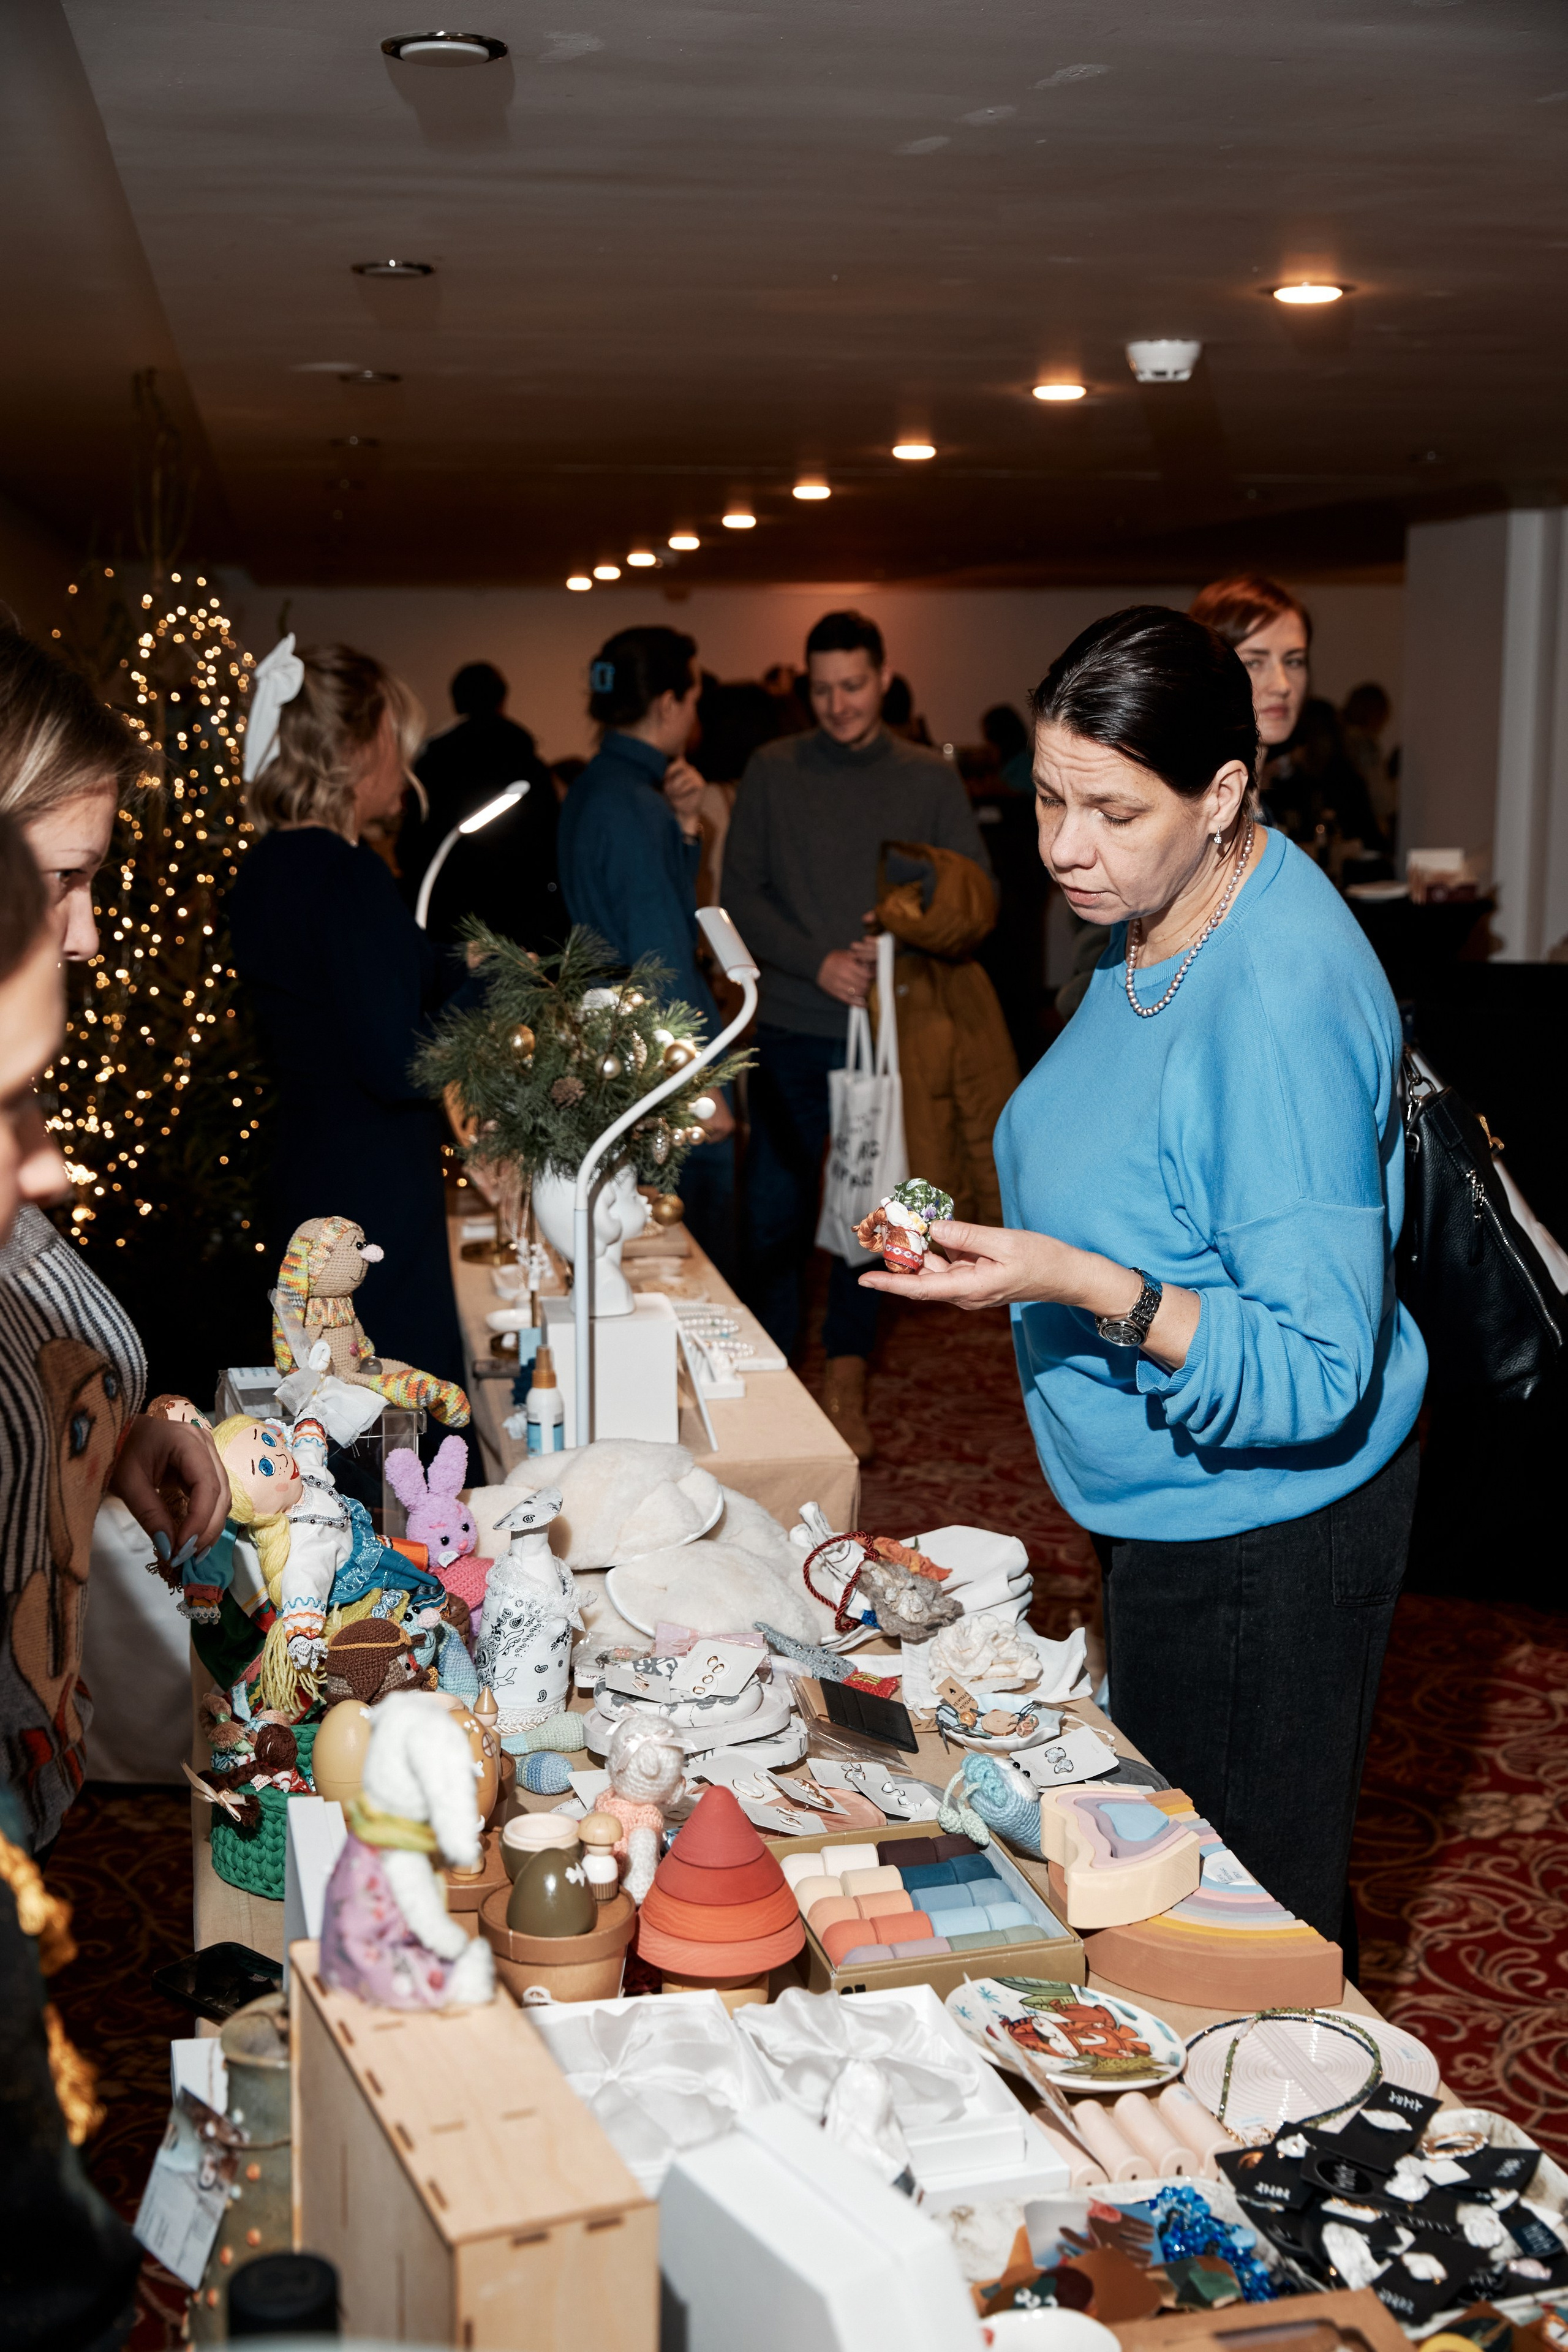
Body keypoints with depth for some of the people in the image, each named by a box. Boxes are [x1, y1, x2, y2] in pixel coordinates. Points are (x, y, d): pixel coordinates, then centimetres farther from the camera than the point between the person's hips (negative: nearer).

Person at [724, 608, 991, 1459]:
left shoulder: (931, 780, 5)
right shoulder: (772, 771, 3)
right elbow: (740, 893, 0)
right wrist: (819, 962, -13)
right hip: (793, 1029, 0)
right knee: (776, 1209, 2)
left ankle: (846, 1382, 19)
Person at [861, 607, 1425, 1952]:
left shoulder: (1285, 1003, -29)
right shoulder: (1160, 922, 1)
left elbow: (1318, 1371, -29)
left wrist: (1084, 1286, -37)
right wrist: (1018, 1246, 9)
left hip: (1260, 1532, -10)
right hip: (1167, 1506, 10)